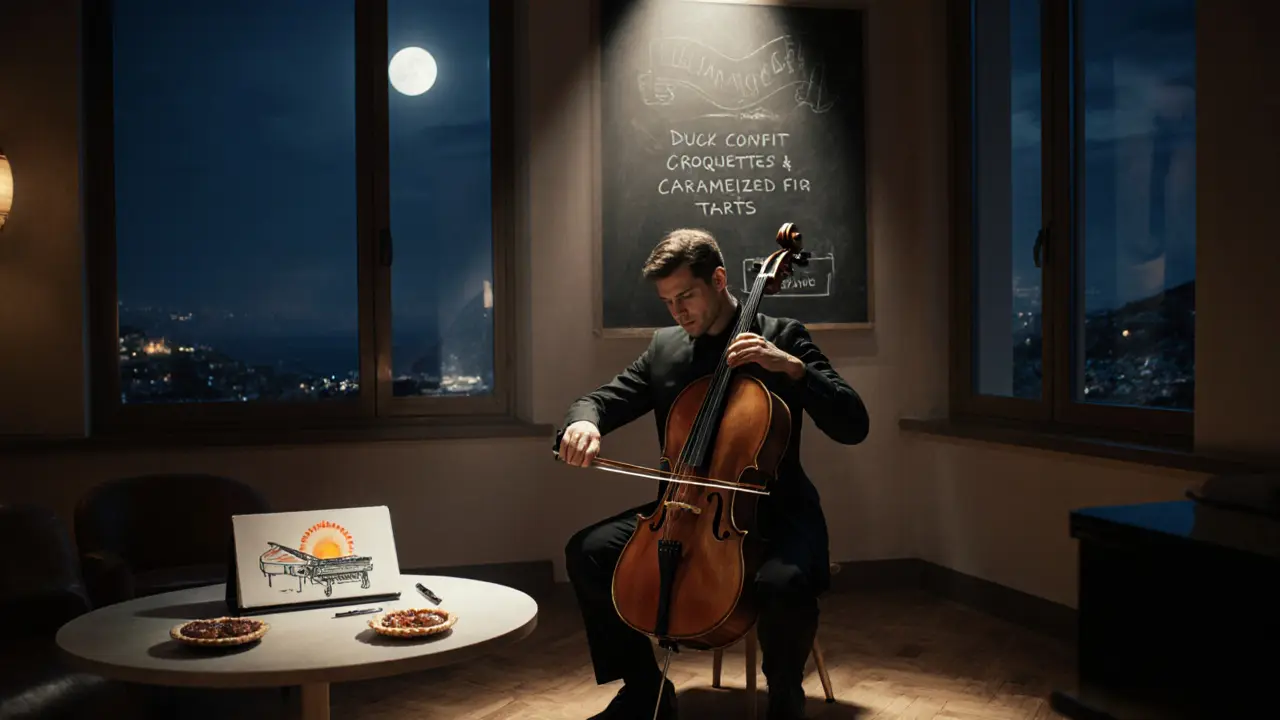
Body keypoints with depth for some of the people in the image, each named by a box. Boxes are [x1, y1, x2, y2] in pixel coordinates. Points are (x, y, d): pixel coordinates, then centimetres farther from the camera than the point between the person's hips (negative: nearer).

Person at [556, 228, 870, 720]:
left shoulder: (781, 337, -4)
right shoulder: (664, 348, 9)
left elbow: (853, 427, -11)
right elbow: (603, 399, 9)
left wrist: (793, 366, -25)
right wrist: (583, 422, -16)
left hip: (771, 509, -4)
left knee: (783, 584, -35)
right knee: (587, 552, -12)